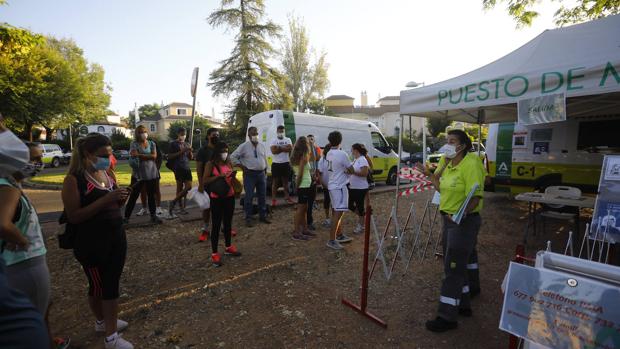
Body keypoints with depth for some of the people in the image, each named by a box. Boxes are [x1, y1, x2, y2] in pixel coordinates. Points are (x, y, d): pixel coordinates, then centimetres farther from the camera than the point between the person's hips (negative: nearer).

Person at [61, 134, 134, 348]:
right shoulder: (74, 179, -15)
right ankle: (107, 330, 27)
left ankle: (105, 321, 37)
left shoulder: (106, 174, 6)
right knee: (99, 286, 9)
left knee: (112, 283, 16)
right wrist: (106, 199, -28)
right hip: (91, 244, -6)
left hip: (116, 237, 7)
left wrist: (120, 200, -5)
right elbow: (74, 216, -19)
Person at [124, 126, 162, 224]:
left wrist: (140, 155, -12)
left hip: (151, 173, 3)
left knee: (151, 195, 10)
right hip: (138, 173, -3)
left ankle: (153, 216, 19)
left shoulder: (152, 143, 8)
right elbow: (134, 156, -13)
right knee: (134, 195, 1)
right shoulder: (134, 144, 0)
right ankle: (126, 217, 10)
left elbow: (154, 156, -5)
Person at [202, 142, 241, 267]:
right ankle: (214, 253, 10)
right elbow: (205, 181, -14)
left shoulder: (229, 162, 7)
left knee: (228, 223, 17)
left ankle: (228, 247, 33)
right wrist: (219, 176, -22)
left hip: (229, 196, 5)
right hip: (216, 198, -5)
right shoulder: (210, 164, -8)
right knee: (216, 225, 0)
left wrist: (233, 175, -5)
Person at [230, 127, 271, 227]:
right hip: (249, 174, -4)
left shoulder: (262, 146, 9)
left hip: (261, 173, 5)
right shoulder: (244, 146, -4)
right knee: (249, 197, -1)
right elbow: (233, 157, -3)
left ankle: (262, 216, 24)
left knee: (262, 196, 11)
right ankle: (248, 218, 10)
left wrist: (265, 172, 10)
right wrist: (242, 166, -8)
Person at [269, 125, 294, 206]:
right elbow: (273, 151, -15)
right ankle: (273, 199, 6)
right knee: (275, 182, 2)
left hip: (285, 163, 2)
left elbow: (290, 148, -10)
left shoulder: (288, 139, 7)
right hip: (276, 163, -2)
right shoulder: (273, 140, 0)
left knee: (285, 181, 12)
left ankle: (287, 197, 22)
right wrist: (285, 148, -10)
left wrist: (279, 147, -12)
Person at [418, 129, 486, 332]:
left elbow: (476, 196, -24)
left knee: (453, 268, -4)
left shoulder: (470, 165, -18)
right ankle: (463, 305, 35)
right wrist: (429, 174, 3)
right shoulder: (447, 163, 8)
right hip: (449, 219, 9)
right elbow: (441, 189, 10)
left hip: (464, 221, -9)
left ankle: (447, 317, 7)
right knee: (455, 266, 19)